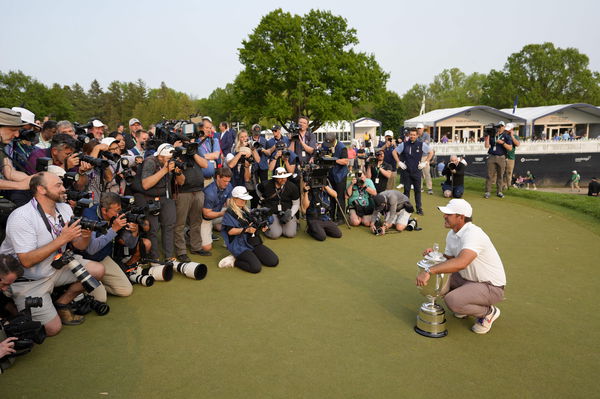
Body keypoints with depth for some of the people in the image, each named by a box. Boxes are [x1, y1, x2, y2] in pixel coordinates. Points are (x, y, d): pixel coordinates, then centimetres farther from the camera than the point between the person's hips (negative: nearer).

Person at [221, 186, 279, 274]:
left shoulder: (246, 210, 19)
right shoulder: (229, 213, -6)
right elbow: (230, 231, -15)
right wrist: (246, 230, -25)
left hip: (254, 243, 8)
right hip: (240, 246, -7)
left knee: (274, 261, -5)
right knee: (256, 267, -26)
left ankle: (252, 257, 11)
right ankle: (235, 261, -3)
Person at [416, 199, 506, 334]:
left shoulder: (473, 234, -29)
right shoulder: (451, 234, 1)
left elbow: (461, 263, -46)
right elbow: (448, 259, 11)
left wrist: (429, 271, -47)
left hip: (491, 286, -9)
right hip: (467, 278, 9)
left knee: (452, 300, -28)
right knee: (436, 278, -1)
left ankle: (488, 312, 2)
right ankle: (465, 306, 17)